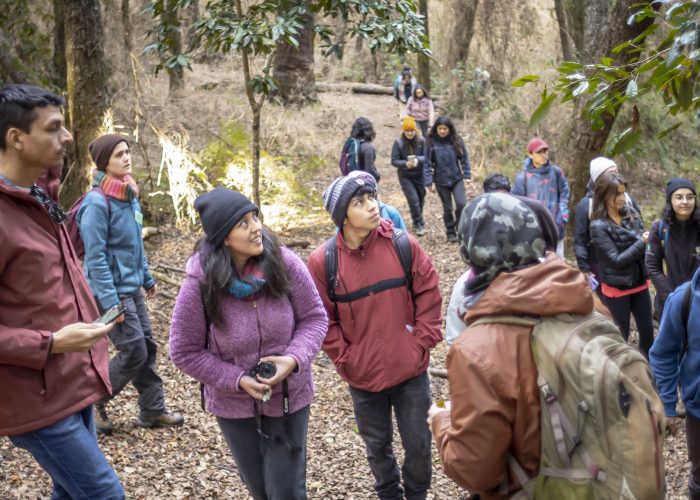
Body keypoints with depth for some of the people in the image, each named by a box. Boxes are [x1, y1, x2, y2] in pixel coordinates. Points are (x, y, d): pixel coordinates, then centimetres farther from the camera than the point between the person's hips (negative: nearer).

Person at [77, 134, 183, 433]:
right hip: (113, 291, -8)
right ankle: (93, 402, 17)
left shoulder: (129, 195, 6)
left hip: (132, 287, 8)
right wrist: (110, 301, -23)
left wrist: (147, 277, 19)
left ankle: (153, 411, 22)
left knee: (147, 348, 11)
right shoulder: (98, 202, -20)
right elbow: (95, 256, -21)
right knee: (134, 353, -3)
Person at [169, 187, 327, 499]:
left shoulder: (284, 263, -17)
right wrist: (237, 379, -19)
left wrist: (294, 359, -22)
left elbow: (314, 317, -5)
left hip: (289, 399, 0)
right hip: (235, 406, 0)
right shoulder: (200, 285, -20)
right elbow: (185, 352, -10)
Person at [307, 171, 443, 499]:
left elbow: (429, 295, -1)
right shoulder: (323, 261, -11)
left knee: (418, 443, 13)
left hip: (410, 370, 0)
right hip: (363, 375, 0)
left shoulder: (404, 245, -9)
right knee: (377, 445, 19)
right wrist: (345, 360, -6)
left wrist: (421, 344, -5)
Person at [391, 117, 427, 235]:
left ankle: (417, 221, 40)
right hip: (405, 177, -2)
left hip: (419, 175, 2)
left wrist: (418, 160, -32)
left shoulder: (421, 141, -11)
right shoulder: (398, 143, -14)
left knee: (421, 199, 15)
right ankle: (419, 224, 9)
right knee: (413, 200, -8)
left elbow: (426, 157, -10)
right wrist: (405, 163, -31)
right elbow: (394, 161, -12)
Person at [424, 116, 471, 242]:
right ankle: (450, 233, 26)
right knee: (447, 208, 8)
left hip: (457, 179, 1)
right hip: (441, 181, -1)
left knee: (461, 203, -13)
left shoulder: (456, 141, -4)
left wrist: (467, 175, -3)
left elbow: (464, 158, 3)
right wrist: (429, 182, -9)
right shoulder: (432, 143, -8)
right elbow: (428, 163, -6)